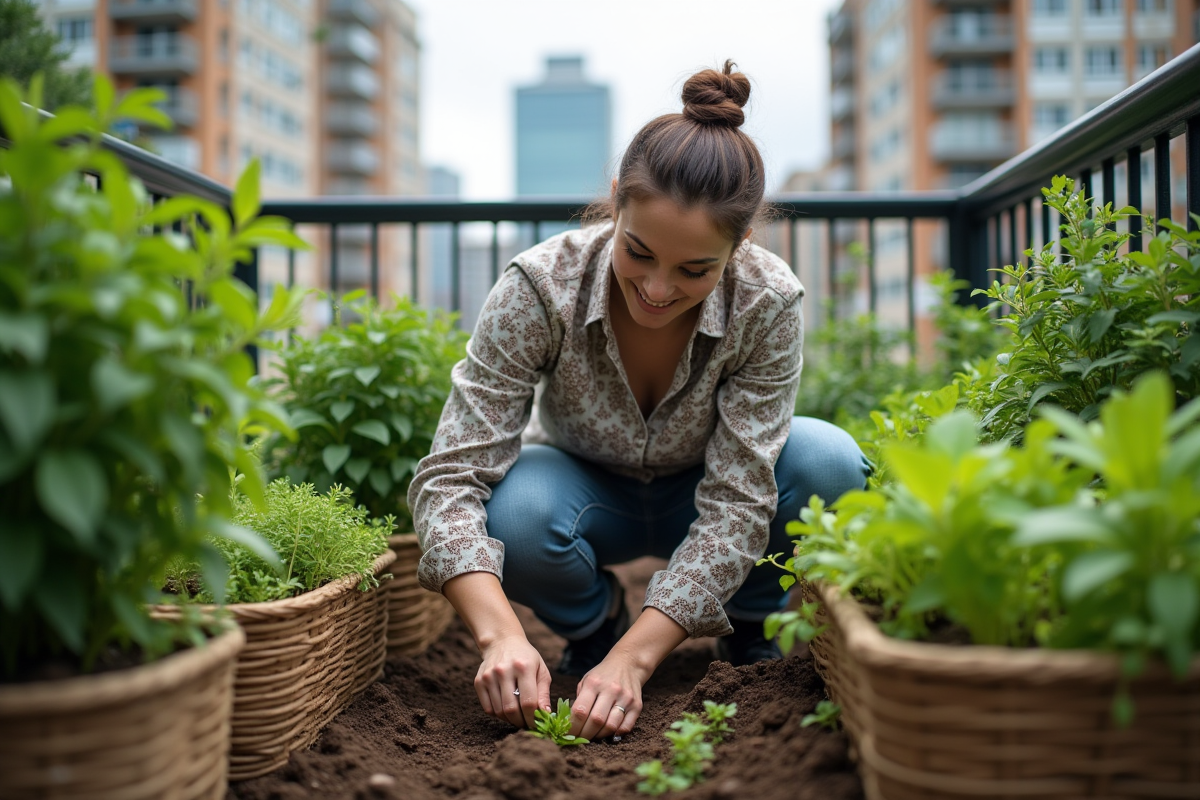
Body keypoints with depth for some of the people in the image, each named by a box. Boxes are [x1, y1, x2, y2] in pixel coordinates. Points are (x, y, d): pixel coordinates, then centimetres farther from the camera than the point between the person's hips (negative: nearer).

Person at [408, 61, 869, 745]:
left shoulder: (768, 303, -29)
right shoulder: (540, 287, -31)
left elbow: (736, 502, -29)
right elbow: (451, 476, -32)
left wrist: (633, 659, -39)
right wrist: (501, 633, -47)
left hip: (699, 498, 1)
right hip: (589, 496, 0)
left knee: (829, 462, -29)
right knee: (514, 514, -36)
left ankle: (747, 626, 2)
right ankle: (594, 623, 1)